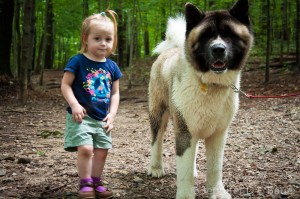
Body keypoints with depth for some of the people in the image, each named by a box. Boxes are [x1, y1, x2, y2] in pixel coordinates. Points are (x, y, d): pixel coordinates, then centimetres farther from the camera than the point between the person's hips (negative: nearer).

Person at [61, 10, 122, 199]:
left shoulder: (112, 66, 5)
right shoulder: (78, 61, -9)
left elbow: (115, 93, 10)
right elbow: (65, 85, -8)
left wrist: (112, 113, -2)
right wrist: (74, 104, -20)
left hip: (102, 118, 5)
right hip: (82, 116, -5)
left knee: (102, 151, 9)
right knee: (85, 148, -16)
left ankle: (96, 183, 26)